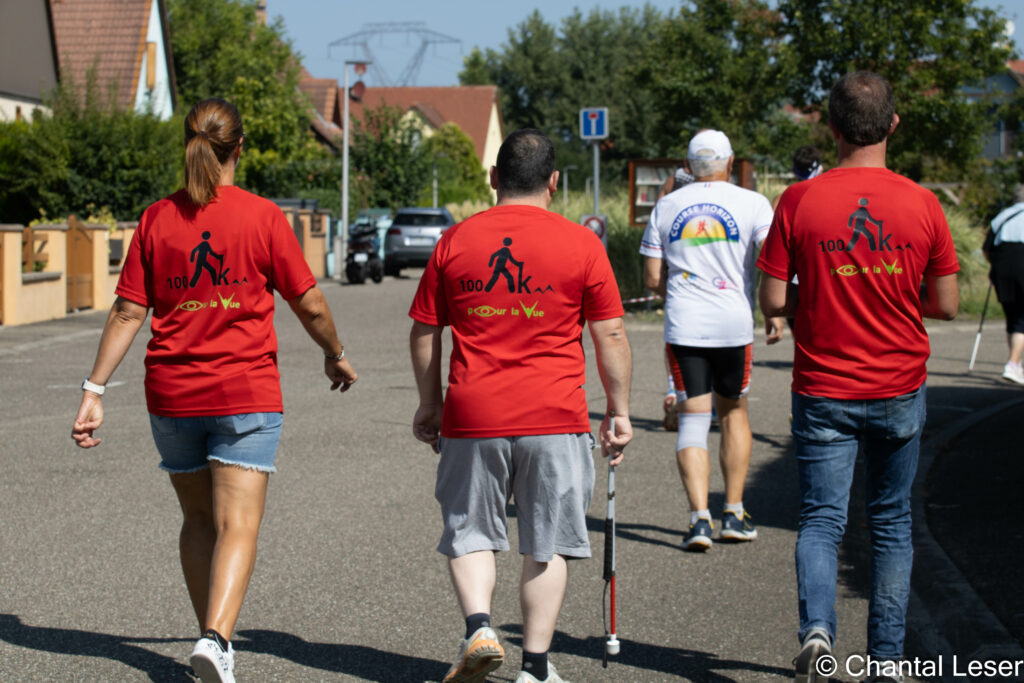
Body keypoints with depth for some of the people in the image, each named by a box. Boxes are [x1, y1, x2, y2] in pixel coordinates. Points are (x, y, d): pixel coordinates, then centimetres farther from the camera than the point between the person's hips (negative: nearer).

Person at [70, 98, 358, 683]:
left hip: (172, 394, 3)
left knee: (198, 520, 18)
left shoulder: (157, 219, 1)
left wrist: (95, 389, 2)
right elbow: (310, 304, -2)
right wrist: (337, 356, 16)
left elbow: (128, 312, -2)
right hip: (245, 393, -3)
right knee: (238, 525, -6)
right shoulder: (262, 217, -6)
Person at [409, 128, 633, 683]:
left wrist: (429, 404, 20)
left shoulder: (455, 241, 5)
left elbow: (423, 332, 9)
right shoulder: (580, 244, -1)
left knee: (470, 533, 14)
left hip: (472, 414, 1)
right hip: (554, 418, -1)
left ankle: (478, 627, -6)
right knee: (546, 543, 9)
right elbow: (611, 336, 0)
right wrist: (619, 411, 9)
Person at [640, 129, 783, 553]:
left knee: (692, 421, 1)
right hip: (734, 325, -1)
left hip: (683, 327, 1)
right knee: (733, 413, 17)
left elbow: (652, 279, 8)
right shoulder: (752, 204, 1)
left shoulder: (666, 207, 8)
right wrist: (774, 313, 1)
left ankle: (699, 518, -12)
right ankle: (734, 513, 18)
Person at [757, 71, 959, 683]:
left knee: (822, 519, 4)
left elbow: (773, 300, -7)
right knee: (892, 522, 14)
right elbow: (947, 306, 0)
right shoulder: (922, 204, -5)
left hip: (824, 391, -1)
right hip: (900, 391, 1)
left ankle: (817, 627, -19)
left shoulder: (800, 201, -8)